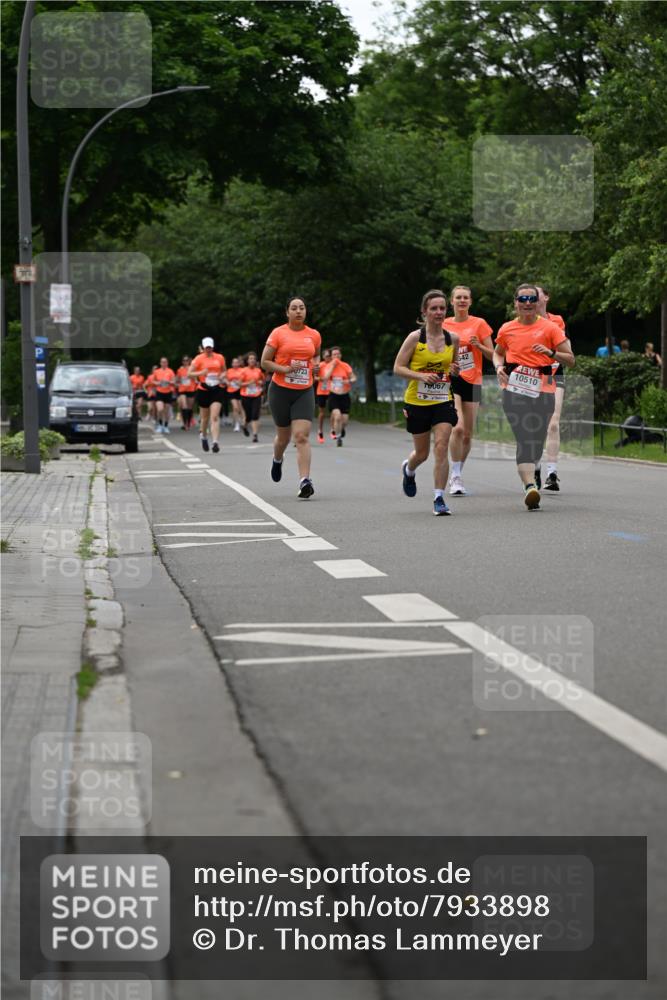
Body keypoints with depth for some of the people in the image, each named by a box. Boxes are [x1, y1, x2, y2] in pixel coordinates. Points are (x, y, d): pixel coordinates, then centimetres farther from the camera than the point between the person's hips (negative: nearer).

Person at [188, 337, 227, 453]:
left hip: (217, 389, 0)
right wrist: (201, 373, -21)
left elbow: (224, 370, 20)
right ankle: (203, 435, 40)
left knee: (215, 416, -13)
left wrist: (222, 376, -3)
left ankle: (215, 442, -19)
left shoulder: (220, 358, 5)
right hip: (203, 390, 0)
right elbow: (189, 373, -3)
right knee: (205, 417, 11)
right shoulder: (199, 358, -1)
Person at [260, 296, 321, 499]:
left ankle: (305, 481, -19)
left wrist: (316, 362, 3)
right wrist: (285, 369, -16)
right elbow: (264, 362, -2)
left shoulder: (314, 335, 6)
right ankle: (277, 460, 46)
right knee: (283, 436, 12)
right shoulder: (278, 333, -3)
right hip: (280, 390, -1)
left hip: (304, 392, 1)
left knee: (302, 436, -14)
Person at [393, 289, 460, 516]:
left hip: (443, 401, 1)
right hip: (417, 402, -1)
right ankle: (408, 469, 49)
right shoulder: (415, 338, -8)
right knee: (422, 453, 12)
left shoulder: (453, 338, 2)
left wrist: (455, 370, -6)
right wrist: (420, 375, -21)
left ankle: (439, 499, -9)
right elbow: (398, 368, -6)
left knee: (441, 448, -14)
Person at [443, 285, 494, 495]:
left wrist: (479, 345, -15)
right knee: (457, 428, -20)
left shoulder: (479, 324, 2)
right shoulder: (444, 325, 6)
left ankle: (457, 475, 23)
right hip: (451, 380, -1)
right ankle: (456, 477, -13)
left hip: (472, 382, 1)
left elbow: (492, 355, 3)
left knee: (467, 435, 5)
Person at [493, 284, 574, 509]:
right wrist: (499, 367, 6)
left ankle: (528, 474, 28)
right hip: (514, 389, 0)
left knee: (537, 441, 5)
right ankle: (529, 486, -25)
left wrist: (551, 353, -16)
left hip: (543, 390, 0)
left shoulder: (549, 328, 3)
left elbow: (570, 360, 2)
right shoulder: (507, 329, 10)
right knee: (525, 439, -15)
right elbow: (498, 353, 28)